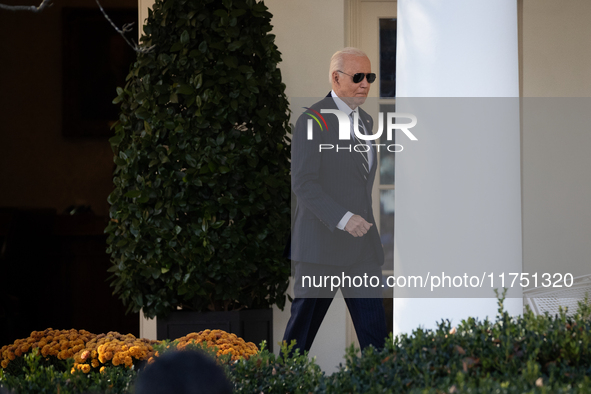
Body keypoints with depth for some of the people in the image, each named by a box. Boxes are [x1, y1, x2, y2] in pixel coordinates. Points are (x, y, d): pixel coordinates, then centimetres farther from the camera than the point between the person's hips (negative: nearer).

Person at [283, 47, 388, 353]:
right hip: (322, 245, -6)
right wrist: (343, 219, -25)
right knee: (303, 326, 3)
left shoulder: (365, 121, 16)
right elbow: (302, 183, -17)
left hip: (362, 246, 6)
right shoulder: (313, 122, -10)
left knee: (373, 327, -3)